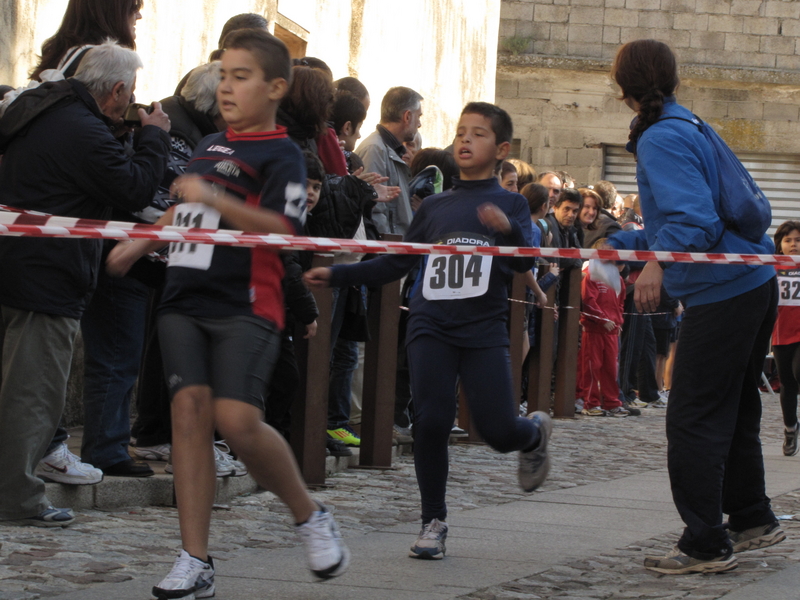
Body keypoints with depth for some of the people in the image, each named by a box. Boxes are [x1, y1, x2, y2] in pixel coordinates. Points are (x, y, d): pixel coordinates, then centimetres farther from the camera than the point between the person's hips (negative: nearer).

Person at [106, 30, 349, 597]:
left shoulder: (281, 155, -3)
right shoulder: (209, 147, 20)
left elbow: (281, 229, -19)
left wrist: (213, 198, -26)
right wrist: (139, 244, 30)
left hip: (245, 305, -7)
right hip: (184, 300, 7)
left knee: (238, 420, -19)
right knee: (189, 411, -5)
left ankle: (311, 517, 7)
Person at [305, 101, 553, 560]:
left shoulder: (511, 204, 6)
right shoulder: (435, 207, 16)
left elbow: (526, 263, -10)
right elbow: (396, 264, 21)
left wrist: (509, 230, -31)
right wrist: (336, 276, 13)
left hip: (484, 328, -2)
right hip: (432, 326, 2)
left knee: (499, 431, -10)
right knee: (431, 422, -10)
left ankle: (535, 433, 28)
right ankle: (434, 522, 7)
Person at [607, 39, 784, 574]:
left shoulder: (661, 139, -15)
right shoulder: (689, 127, 15)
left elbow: (693, 217, -27)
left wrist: (658, 263, -35)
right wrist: (618, 248, 25)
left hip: (721, 292, -10)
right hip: (756, 284, 10)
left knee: (694, 420, -4)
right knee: (734, 411, 22)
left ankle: (706, 545, -1)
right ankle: (752, 520, 33)